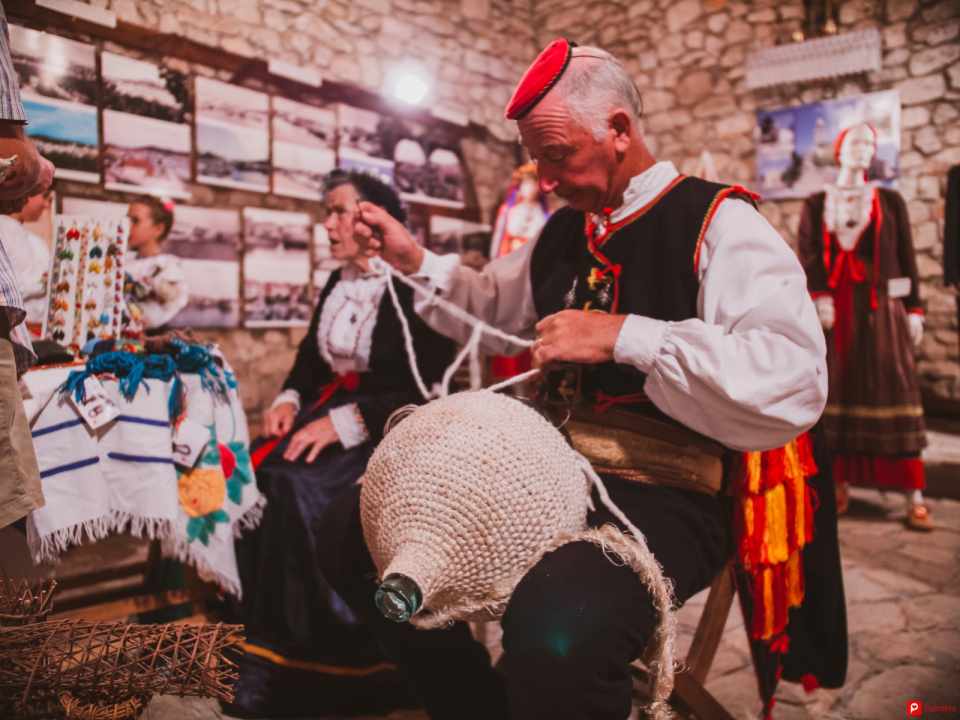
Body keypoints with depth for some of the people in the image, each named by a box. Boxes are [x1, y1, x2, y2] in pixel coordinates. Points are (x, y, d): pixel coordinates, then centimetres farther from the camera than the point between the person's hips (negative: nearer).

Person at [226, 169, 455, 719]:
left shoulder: (416, 288, -9)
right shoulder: (337, 284, 15)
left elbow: (426, 392, -15)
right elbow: (312, 358, 22)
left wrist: (346, 421, -22)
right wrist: (290, 399, 1)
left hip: (389, 428, -7)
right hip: (328, 409, 7)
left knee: (296, 489, -29)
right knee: (250, 480, -17)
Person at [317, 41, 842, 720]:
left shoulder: (716, 223, -8)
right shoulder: (563, 232, 14)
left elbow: (792, 384, -23)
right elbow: (493, 310, 31)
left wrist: (623, 336, -23)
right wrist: (415, 261, 16)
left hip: (667, 497, -7)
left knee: (557, 627, -40)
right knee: (354, 528, 2)